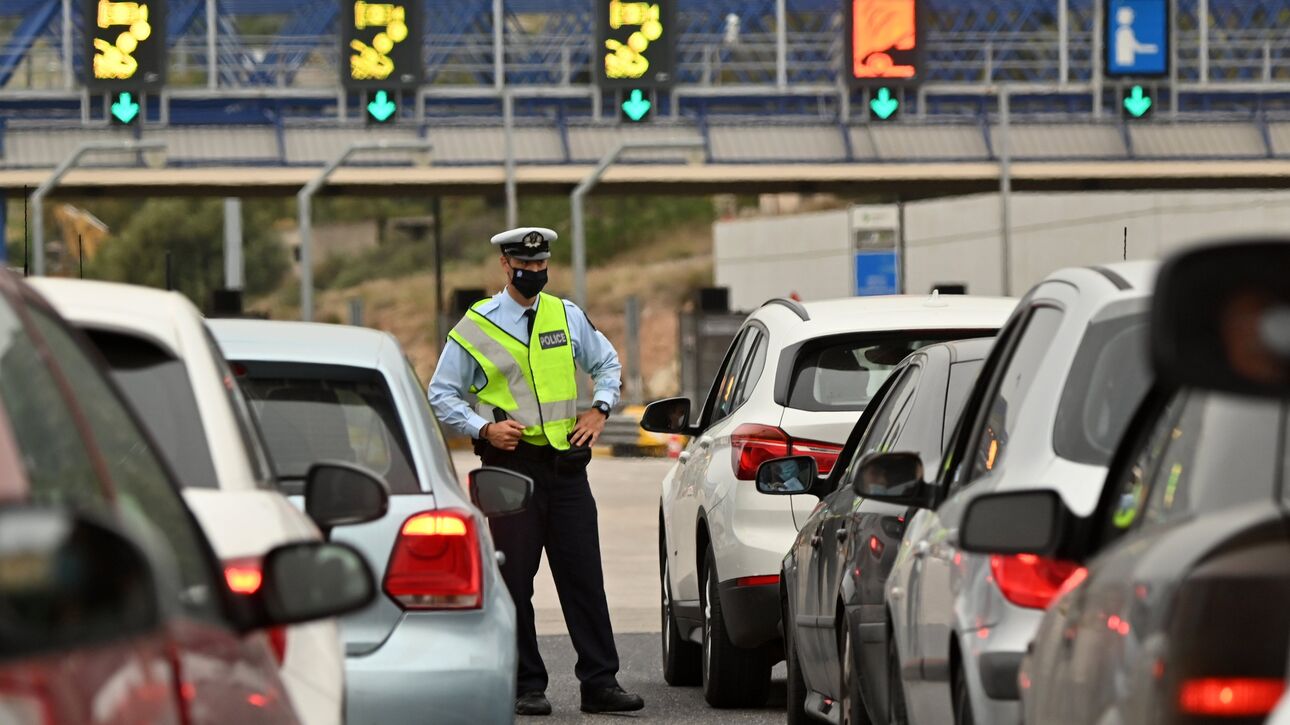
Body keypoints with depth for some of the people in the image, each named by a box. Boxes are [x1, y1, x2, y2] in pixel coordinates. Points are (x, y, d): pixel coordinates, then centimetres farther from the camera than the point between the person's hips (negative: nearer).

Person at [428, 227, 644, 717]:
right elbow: (441, 394, 4)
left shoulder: (567, 316, 10)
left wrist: (599, 410, 7)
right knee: (515, 580, -1)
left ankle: (600, 683, 3)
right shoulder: (476, 327, 0)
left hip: (566, 462, 3)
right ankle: (526, 687, 5)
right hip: (512, 461, -3)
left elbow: (607, 364, 24)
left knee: (583, 575, 1)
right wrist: (484, 428, -10)